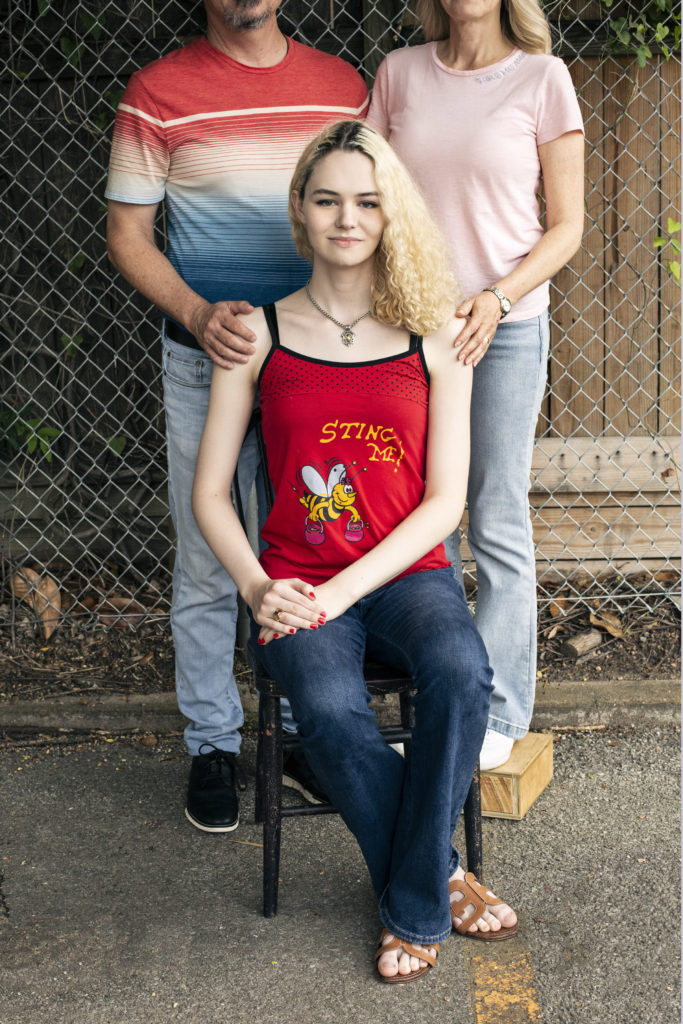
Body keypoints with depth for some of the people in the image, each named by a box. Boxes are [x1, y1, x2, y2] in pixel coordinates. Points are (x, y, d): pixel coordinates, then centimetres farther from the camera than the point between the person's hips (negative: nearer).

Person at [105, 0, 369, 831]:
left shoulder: (341, 84, 7)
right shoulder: (160, 93, -3)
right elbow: (126, 233, -2)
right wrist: (197, 314, -18)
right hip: (210, 360, -3)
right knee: (208, 566, 5)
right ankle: (212, 745, 20)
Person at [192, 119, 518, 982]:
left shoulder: (434, 339, 4)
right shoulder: (258, 335, 5)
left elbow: (444, 501, -1)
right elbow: (209, 493, 6)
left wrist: (343, 591, -13)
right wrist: (257, 587, -12)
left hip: (407, 572, 1)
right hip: (296, 580, 0)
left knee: (460, 672, -33)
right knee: (331, 714, -32)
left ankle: (412, 906, -12)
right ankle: (444, 880, -5)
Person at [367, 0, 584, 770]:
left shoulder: (541, 77, -1)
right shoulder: (400, 73, 7)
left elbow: (567, 226, 0)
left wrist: (498, 299, -15)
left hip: (505, 329, -3)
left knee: (498, 525, 1)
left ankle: (498, 714, 13)